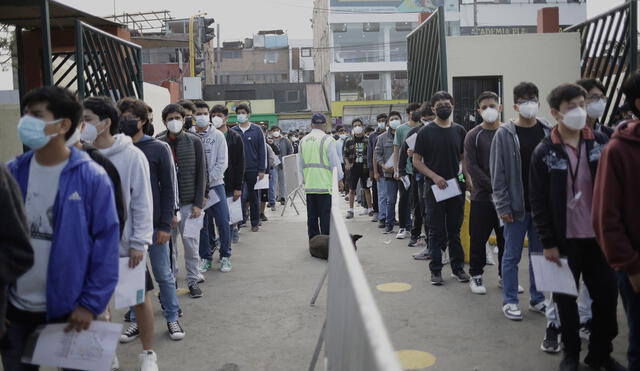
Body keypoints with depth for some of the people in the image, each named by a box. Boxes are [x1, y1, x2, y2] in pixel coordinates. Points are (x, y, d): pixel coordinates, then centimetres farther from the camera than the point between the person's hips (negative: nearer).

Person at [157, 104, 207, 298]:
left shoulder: (194, 141, 0)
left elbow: (201, 174, 0)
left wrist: (198, 203, -6)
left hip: (189, 203, 0)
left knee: (191, 243, 5)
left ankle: (193, 279, 19)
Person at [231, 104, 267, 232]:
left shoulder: (257, 130, 1)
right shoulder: (232, 131, 4)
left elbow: (262, 150, 0)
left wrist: (262, 170, -5)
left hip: (253, 170, 0)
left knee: (254, 197, 8)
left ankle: (255, 223, 18)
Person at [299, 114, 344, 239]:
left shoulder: (303, 141, 9)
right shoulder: (327, 139, -8)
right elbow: (335, 161, -6)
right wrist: (340, 179, 4)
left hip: (309, 185, 5)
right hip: (325, 184, -5)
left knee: (312, 215, 9)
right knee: (325, 215, -3)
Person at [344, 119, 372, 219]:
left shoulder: (367, 140, 2)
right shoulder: (349, 141, 3)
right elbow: (346, 155, 7)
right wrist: (347, 163, -9)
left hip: (365, 167, 0)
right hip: (353, 167, 0)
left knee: (366, 188, 7)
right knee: (352, 189, 2)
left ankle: (369, 208, 17)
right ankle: (350, 210, 10)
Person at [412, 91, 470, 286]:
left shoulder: (459, 131, 8)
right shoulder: (426, 132, -2)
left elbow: (465, 158, 16)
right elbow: (416, 161, -3)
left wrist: (466, 176, -1)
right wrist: (434, 177, -15)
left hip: (456, 187, 3)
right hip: (434, 188, -3)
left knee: (455, 230, 11)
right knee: (437, 231, 2)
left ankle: (458, 268, 21)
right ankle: (436, 271, 11)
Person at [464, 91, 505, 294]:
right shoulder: (473, 136, 0)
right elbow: (472, 167, -7)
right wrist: (494, 186, -15)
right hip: (482, 196, -2)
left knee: (506, 238, 8)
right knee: (478, 238, 4)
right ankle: (476, 275, 18)